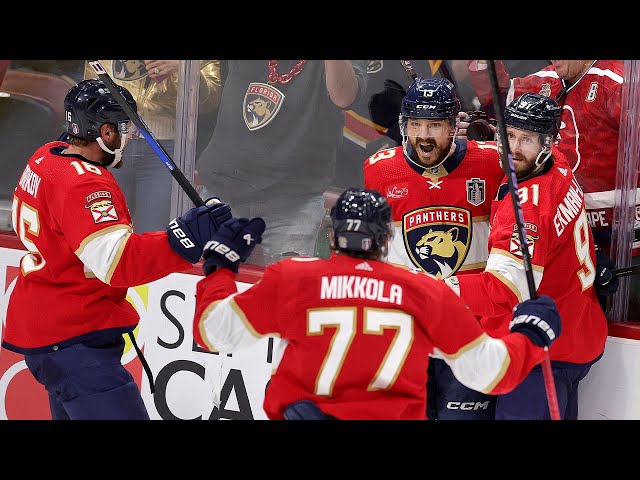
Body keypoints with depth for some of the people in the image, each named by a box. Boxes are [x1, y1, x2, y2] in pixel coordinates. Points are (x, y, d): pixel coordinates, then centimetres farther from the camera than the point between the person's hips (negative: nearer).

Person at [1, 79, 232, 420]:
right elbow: (118, 262, -34)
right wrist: (188, 236, -40)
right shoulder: (83, 184, -23)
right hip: (72, 339, -11)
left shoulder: (46, 158, 7)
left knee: (74, 411, 22)